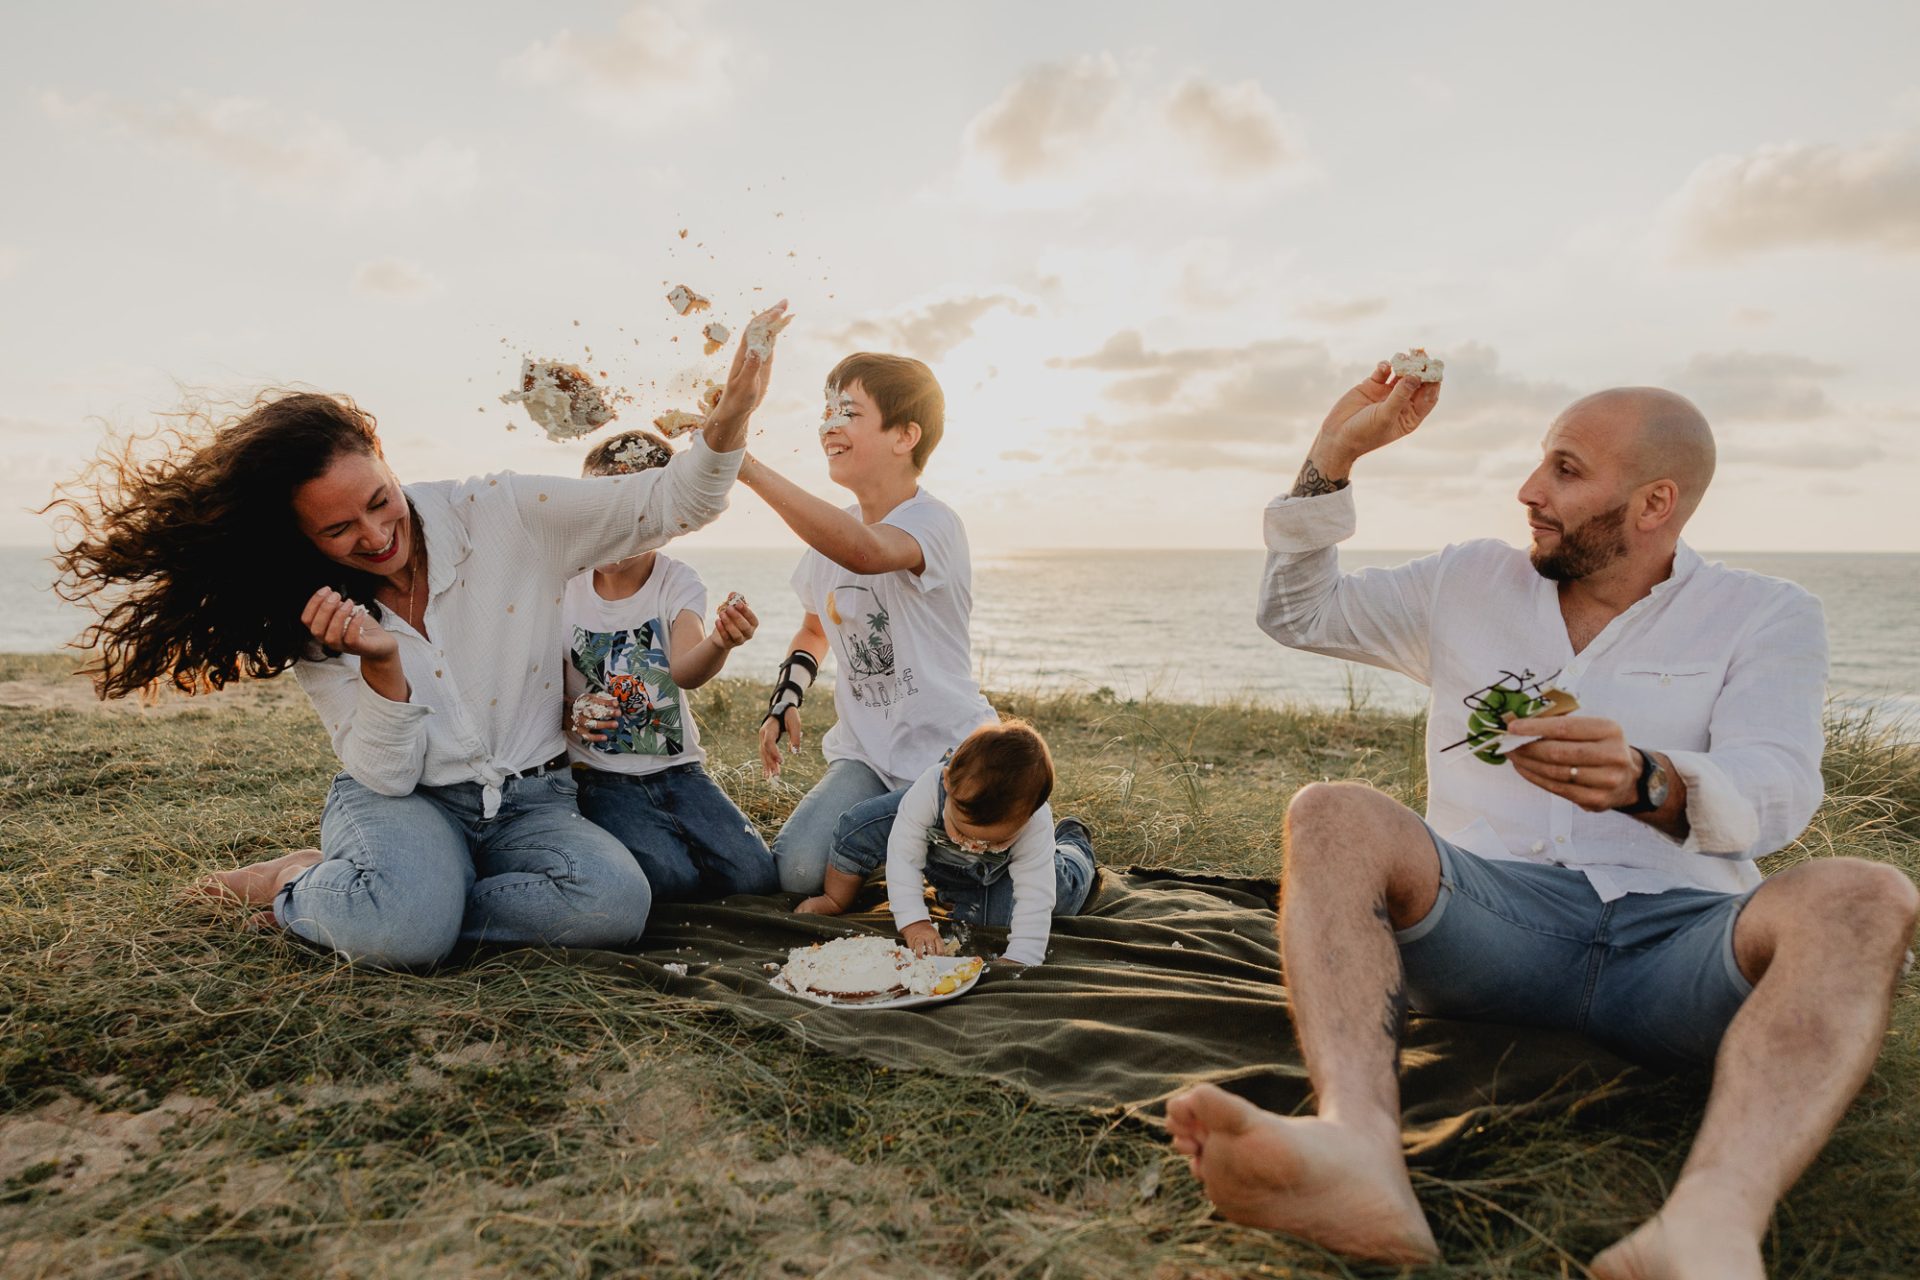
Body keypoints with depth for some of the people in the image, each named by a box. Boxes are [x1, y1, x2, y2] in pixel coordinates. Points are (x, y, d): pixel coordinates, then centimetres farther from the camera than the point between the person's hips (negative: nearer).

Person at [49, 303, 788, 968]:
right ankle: (306, 884, 0)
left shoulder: (504, 515, -7)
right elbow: (385, 775, -8)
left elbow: (670, 503, -9)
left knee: (618, 906, -30)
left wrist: (730, 420, -28)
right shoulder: (312, 621, -3)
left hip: (530, 798, 2)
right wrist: (381, 665, -26)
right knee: (406, 933, -37)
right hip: (401, 799, -2)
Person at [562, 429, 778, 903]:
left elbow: (684, 670, -24)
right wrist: (568, 713, -21)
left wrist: (719, 643, -47)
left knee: (754, 874, -15)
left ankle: (669, 831, 12)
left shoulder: (678, 584, -4)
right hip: (598, 773, -1)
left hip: (677, 767, 2)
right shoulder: (565, 592, -2)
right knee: (669, 877, -28)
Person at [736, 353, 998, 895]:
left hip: (949, 749, -5)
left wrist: (749, 468, -44)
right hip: (865, 753, 6)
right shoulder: (831, 531, 8)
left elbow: (864, 551, -42)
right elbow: (814, 629, 24)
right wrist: (784, 698, 5)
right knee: (796, 869, -17)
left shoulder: (932, 524, -17)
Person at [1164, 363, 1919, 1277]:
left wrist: (1646, 783, -29)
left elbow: (1774, 797, -5)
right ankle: (1359, 1144, -50)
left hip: (1678, 932, 0)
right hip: (1490, 914, 1)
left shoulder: (1767, 617, 12)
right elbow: (1295, 611, 23)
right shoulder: (1471, 583, 21)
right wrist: (1335, 453, 14)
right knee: (1329, 813, -27)